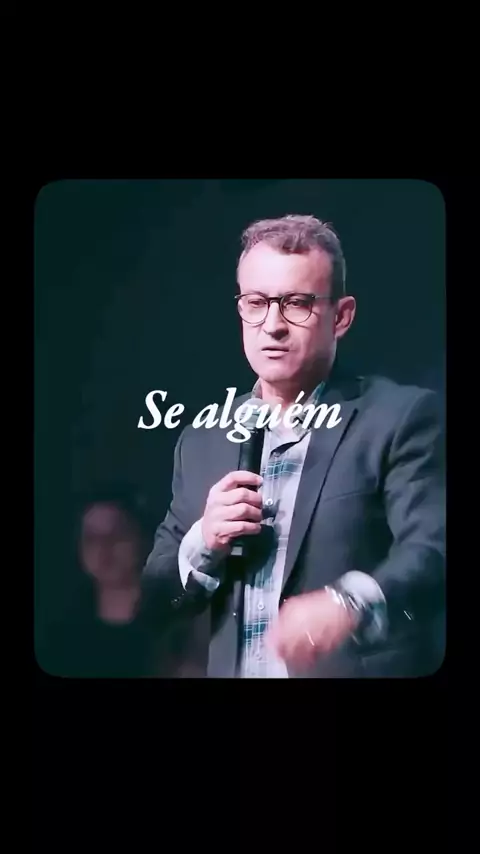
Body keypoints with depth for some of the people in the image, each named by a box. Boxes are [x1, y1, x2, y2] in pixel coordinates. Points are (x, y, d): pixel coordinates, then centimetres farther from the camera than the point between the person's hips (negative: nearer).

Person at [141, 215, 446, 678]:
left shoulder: (401, 416, -7)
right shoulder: (202, 439, 8)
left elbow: (432, 550, -21)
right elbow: (156, 599, 9)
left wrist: (352, 603, -39)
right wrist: (203, 545, -10)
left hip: (359, 669, -4)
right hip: (231, 669, 4)